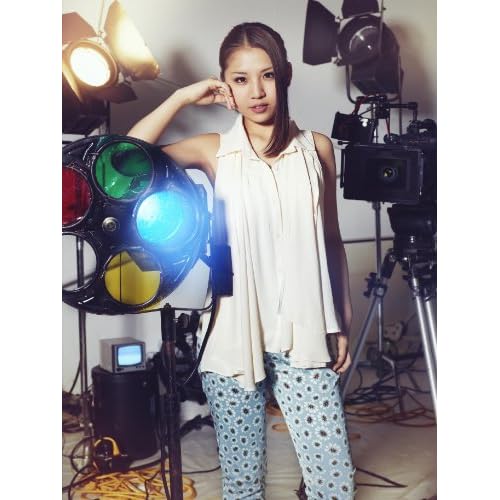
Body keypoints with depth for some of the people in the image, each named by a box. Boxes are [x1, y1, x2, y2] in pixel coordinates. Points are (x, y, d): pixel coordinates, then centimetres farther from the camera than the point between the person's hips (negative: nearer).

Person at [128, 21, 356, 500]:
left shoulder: (316, 148, 5)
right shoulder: (214, 151, 2)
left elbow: (331, 240, 10)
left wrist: (342, 324, 10)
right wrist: (182, 97, -5)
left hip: (303, 336, 0)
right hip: (233, 336, 0)